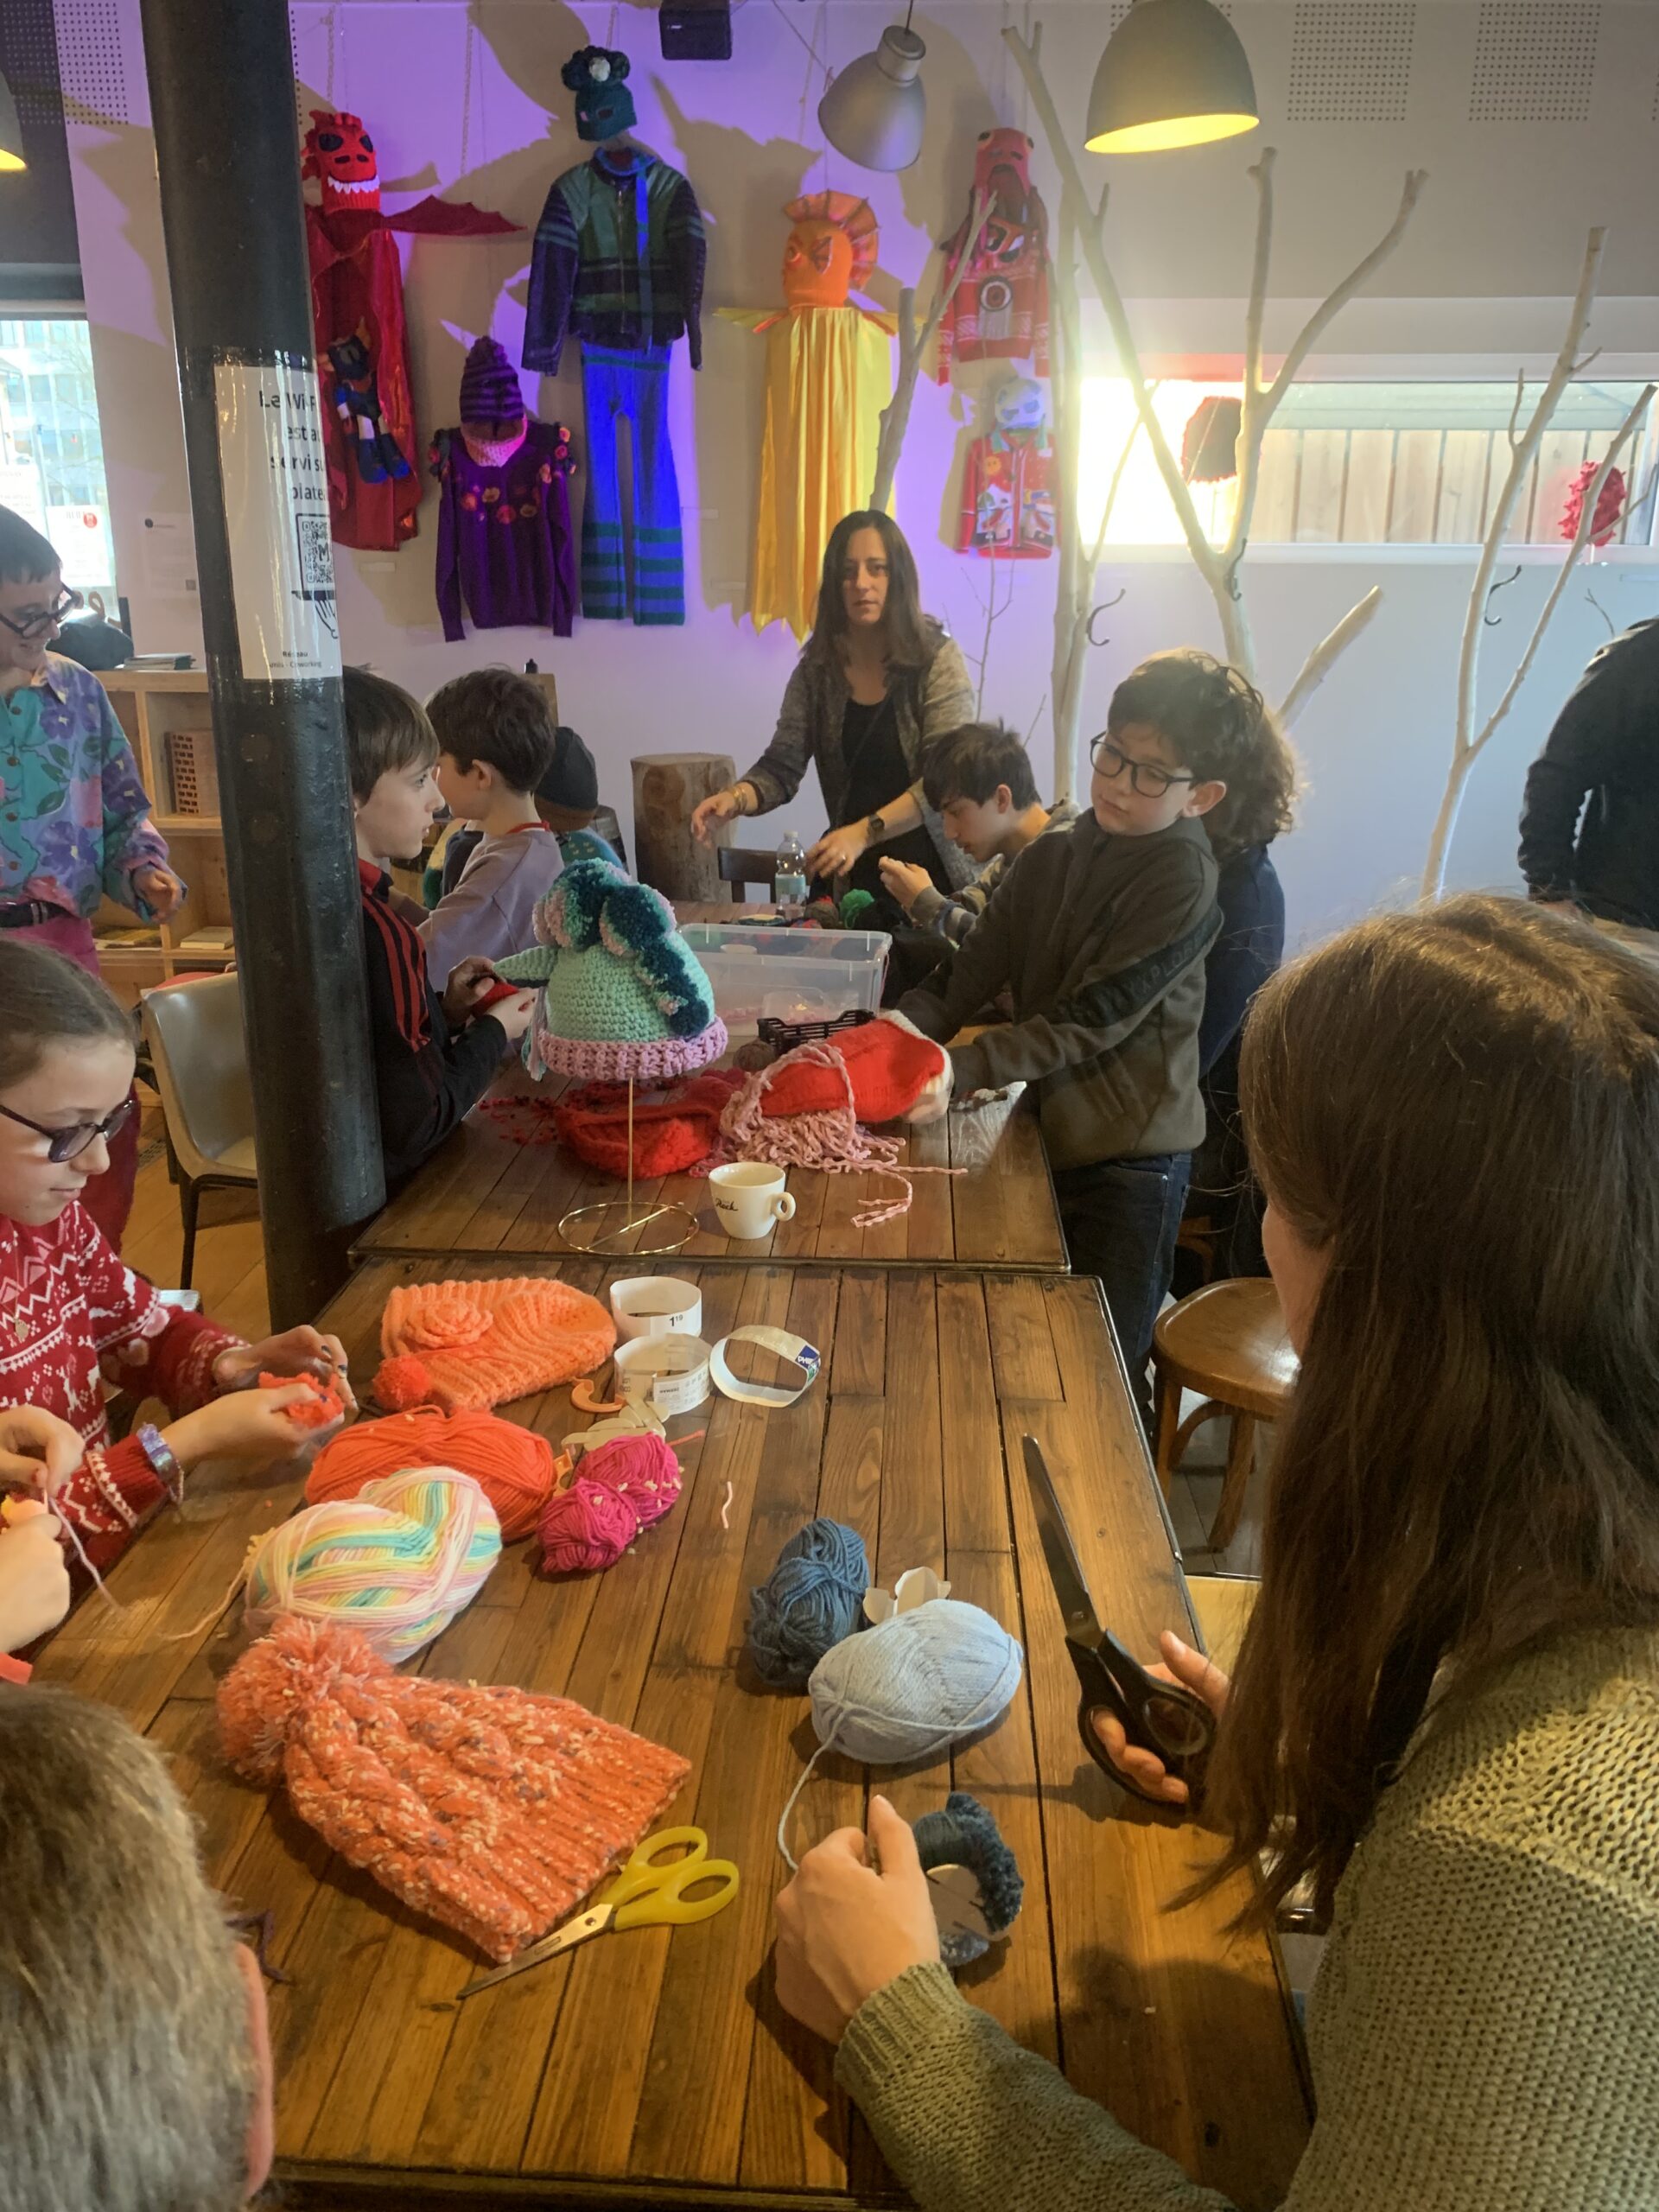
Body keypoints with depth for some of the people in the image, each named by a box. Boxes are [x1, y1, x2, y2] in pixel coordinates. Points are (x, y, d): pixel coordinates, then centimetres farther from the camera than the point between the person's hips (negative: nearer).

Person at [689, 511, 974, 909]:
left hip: (933, 868, -2)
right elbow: (781, 766, 0)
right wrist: (734, 798, -23)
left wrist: (863, 833, -29)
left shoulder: (936, 656, -7)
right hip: (855, 874, 2)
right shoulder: (817, 667, 3)